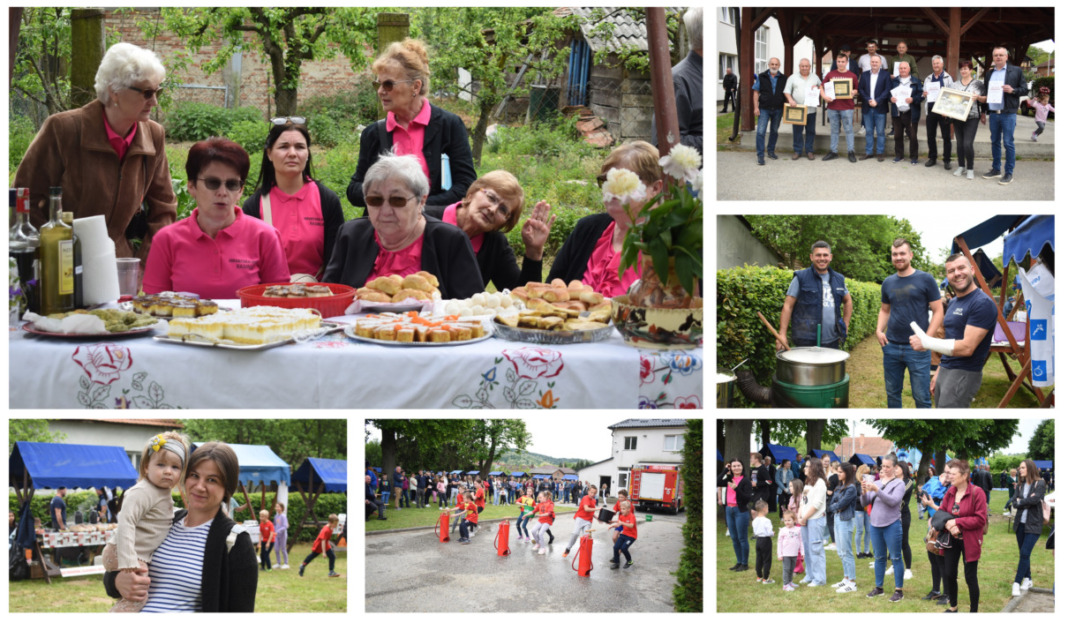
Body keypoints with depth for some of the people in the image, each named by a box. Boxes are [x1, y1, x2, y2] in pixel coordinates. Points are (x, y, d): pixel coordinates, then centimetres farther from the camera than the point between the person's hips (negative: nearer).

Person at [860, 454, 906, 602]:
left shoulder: (899, 484, -4)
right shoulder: (876, 483, 9)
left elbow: (893, 501, -20)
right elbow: (866, 502, 6)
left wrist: (876, 490, -28)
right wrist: (864, 491, -15)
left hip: (892, 524, -5)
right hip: (876, 524, 5)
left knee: (895, 558, -1)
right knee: (879, 557, 14)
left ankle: (899, 590, 3)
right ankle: (878, 587, 23)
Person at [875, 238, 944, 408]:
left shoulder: (925, 279, -4)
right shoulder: (888, 282, 10)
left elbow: (938, 311, -4)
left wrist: (927, 338, -14)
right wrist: (879, 330, 3)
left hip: (917, 348, -4)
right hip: (891, 346, 5)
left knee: (921, 397, -3)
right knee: (892, 393, 13)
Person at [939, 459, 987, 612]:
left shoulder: (976, 493, -15)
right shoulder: (950, 492, 4)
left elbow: (980, 519, -18)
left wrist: (957, 522, -19)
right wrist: (948, 525, -15)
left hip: (969, 541, -6)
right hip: (952, 540, 6)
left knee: (970, 577, 2)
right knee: (948, 574, 12)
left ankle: (974, 611, 17)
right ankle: (953, 607, 32)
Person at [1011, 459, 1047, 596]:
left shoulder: (1040, 484, -8)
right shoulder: (1019, 485, 7)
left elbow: (1035, 499, -22)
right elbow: (1014, 503, -3)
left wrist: (1020, 501, -10)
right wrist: (1028, 501, -17)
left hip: (1033, 525, -5)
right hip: (1020, 523, 5)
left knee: (1025, 553, -12)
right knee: (1023, 553, 12)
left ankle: (1017, 583, -12)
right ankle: (1027, 579, 26)